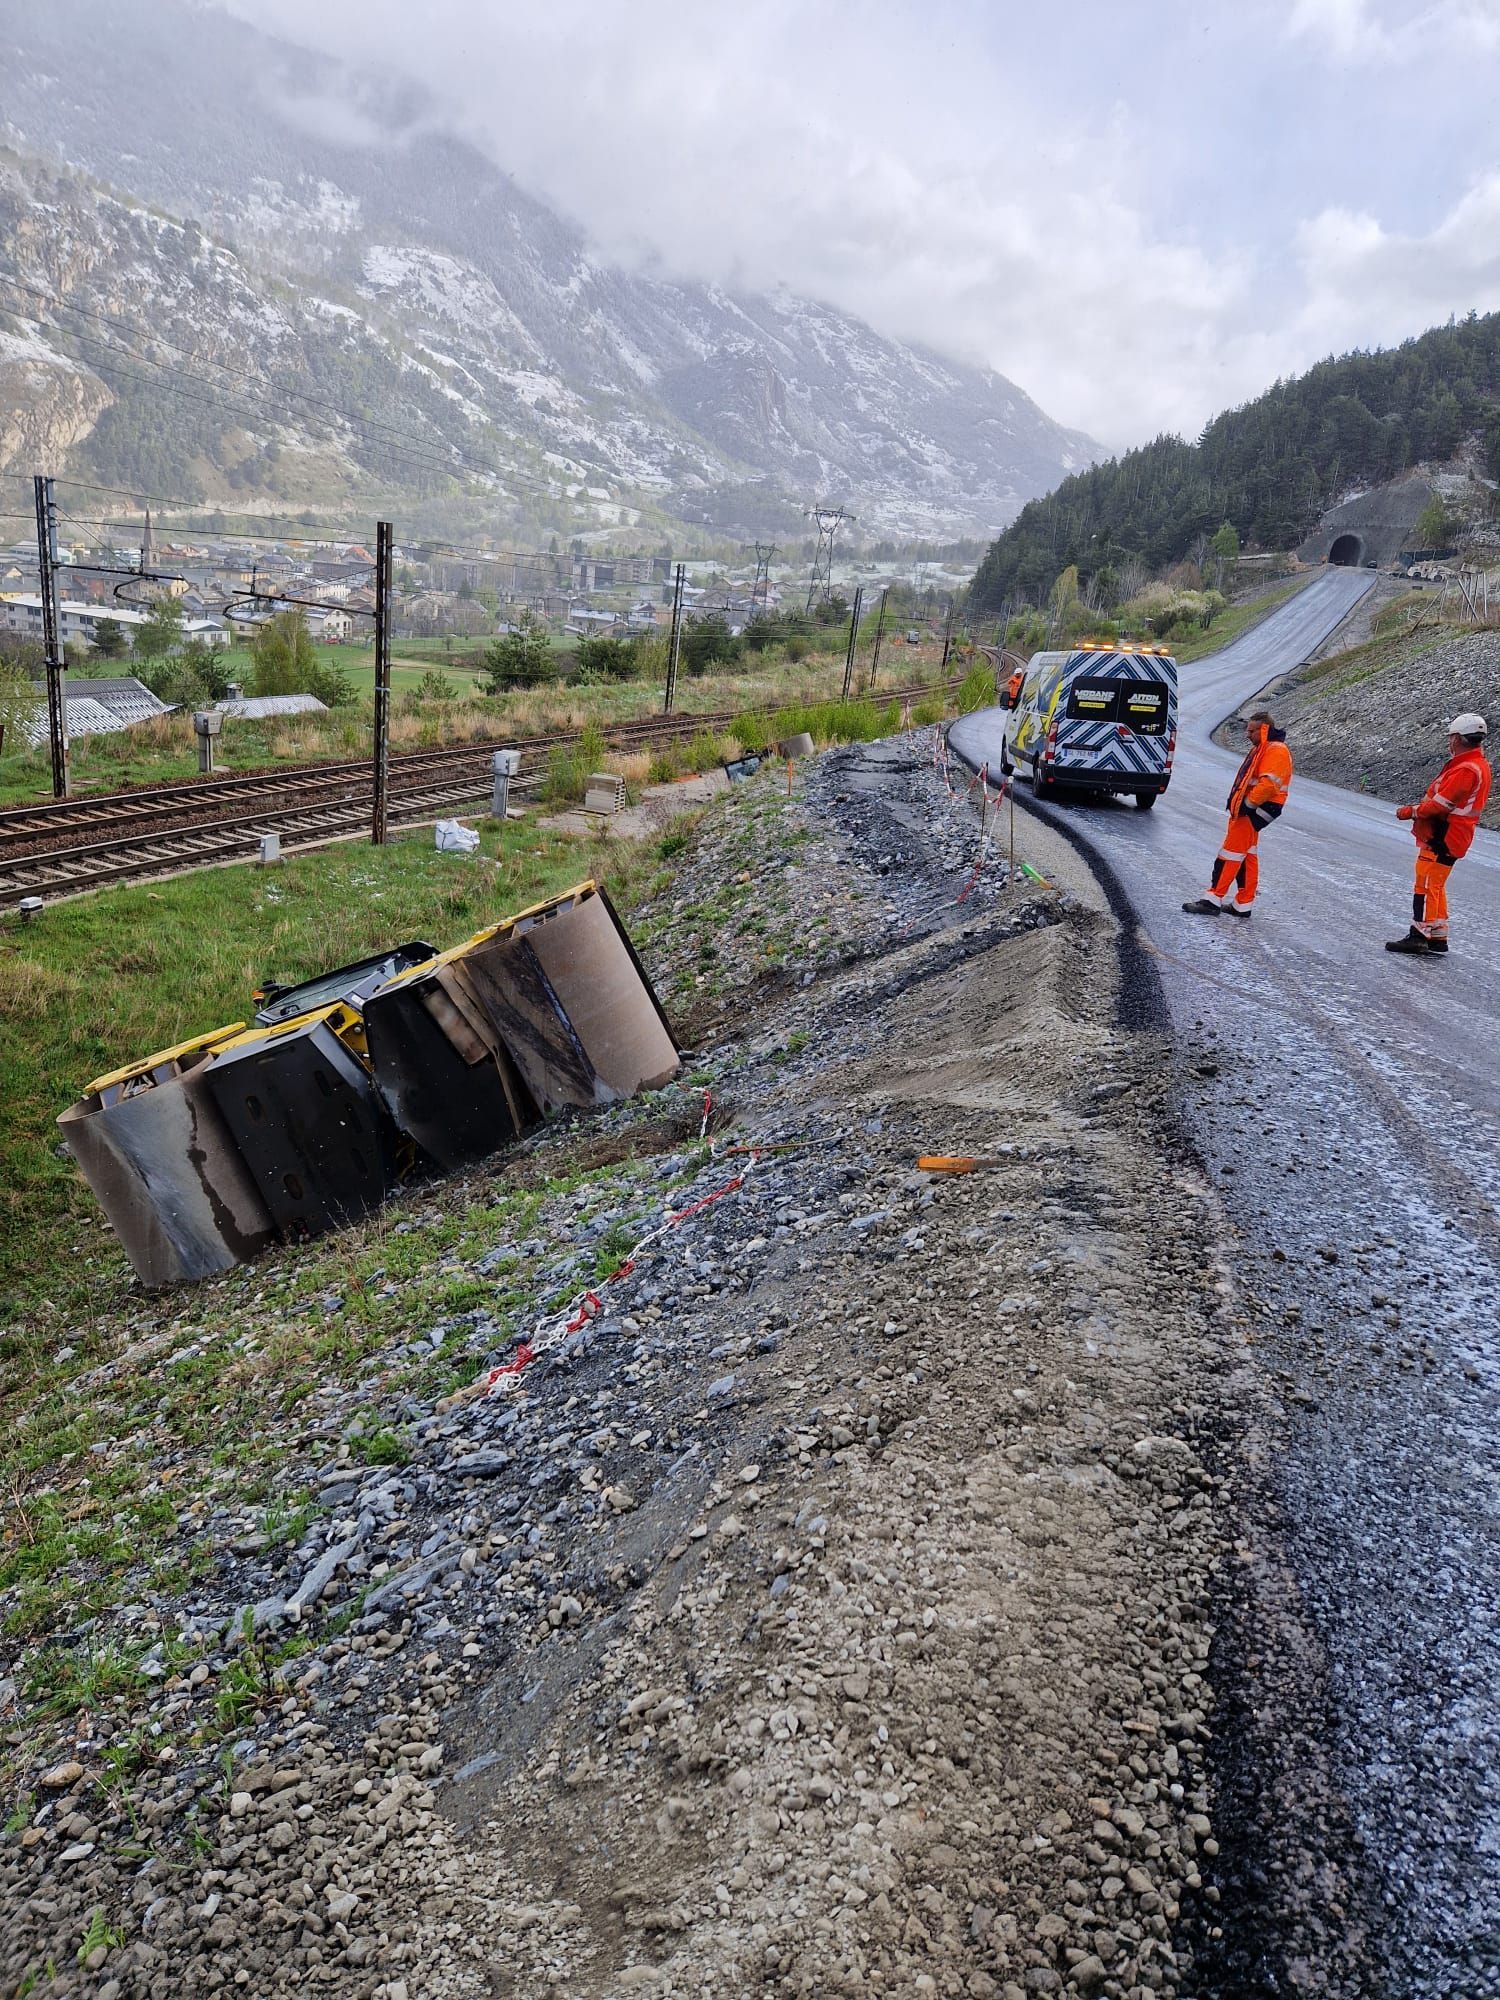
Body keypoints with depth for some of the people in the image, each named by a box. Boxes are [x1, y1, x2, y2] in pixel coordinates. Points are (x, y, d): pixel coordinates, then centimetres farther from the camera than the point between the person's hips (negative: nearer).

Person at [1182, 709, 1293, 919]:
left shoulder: (1276, 751, -16)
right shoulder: (1261, 748, 17)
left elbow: (1268, 784, -25)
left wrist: (1247, 804, -19)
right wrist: (1237, 802, 12)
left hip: (1257, 809, -11)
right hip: (1250, 809, 11)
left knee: (1232, 852, -10)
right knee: (1246, 856, 12)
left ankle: (1213, 900, -10)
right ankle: (1243, 904, 18)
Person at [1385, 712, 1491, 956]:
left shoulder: (1466, 769, -20)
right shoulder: (1477, 764, 14)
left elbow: (1440, 805, -21)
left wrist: (1410, 812, -9)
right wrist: (1417, 808, 7)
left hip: (1443, 837, -11)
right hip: (1447, 835, 11)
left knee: (1426, 884, -7)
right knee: (1435, 886, 17)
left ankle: (1418, 937, -6)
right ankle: (1438, 937, 22)